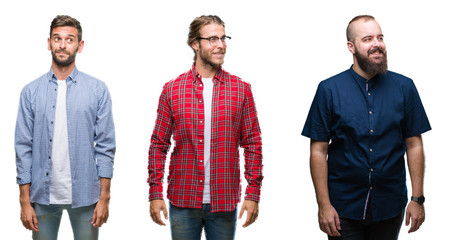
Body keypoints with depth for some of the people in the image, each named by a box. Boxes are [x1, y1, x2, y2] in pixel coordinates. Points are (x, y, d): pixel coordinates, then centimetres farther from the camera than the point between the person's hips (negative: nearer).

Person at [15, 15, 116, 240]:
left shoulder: (98, 90, 1)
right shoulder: (31, 91, 3)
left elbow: (105, 146, 0)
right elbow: (24, 148, 3)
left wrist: (104, 198, -5)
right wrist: (25, 201, -2)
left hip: (85, 196, -1)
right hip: (43, 195, 1)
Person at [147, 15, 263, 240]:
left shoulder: (241, 89, 2)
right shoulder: (172, 89, 2)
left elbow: (252, 144, 2)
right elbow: (159, 145, 4)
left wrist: (253, 194, -3)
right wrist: (155, 194, -1)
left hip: (225, 202, 0)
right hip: (183, 201, 0)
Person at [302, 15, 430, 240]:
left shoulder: (404, 87, 1)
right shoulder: (329, 90, -4)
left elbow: (414, 145, 2)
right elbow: (318, 150, -5)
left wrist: (417, 198, -2)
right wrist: (324, 205, -9)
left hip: (390, 207, 2)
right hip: (344, 207, -2)